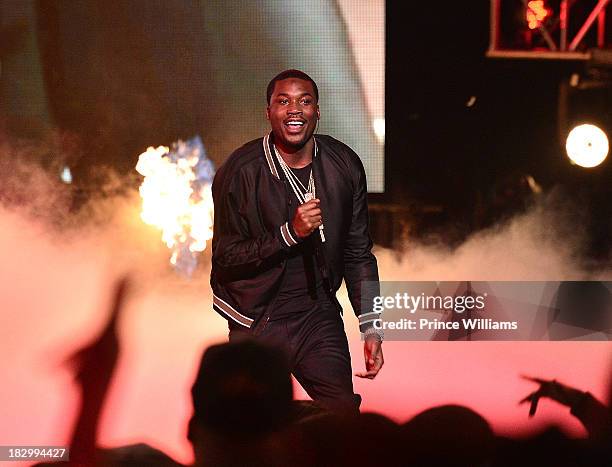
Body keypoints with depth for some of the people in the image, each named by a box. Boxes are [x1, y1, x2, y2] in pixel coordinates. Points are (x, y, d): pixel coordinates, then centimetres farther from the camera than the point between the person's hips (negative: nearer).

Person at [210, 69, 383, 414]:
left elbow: (358, 253, 8)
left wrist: (371, 327, 2)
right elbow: (225, 259, -12)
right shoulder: (241, 172, -11)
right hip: (259, 323, -3)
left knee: (345, 417, -4)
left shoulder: (344, 165, 1)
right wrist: (290, 233, -23)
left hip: (320, 316, 3)